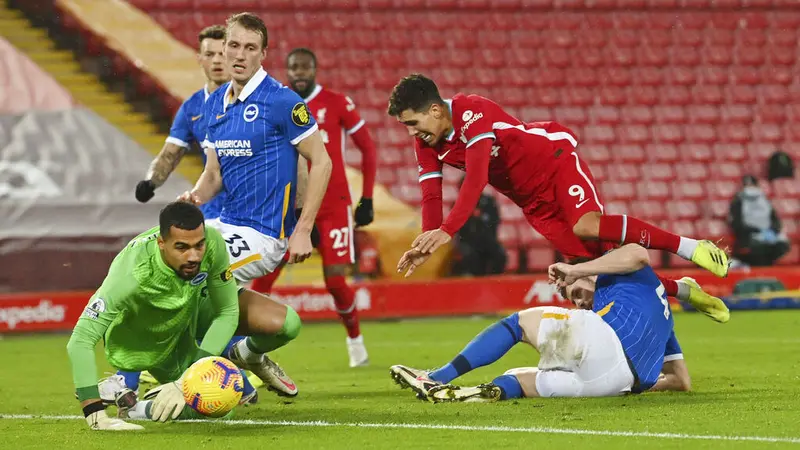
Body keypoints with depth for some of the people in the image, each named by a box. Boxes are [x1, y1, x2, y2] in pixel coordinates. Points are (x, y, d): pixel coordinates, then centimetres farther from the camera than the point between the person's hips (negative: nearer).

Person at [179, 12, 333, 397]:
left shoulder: (280, 101, -13)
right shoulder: (214, 104, 9)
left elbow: (321, 162, -10)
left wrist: (303, 231, -14)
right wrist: (196, 196, -9)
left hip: (264, 235, -8)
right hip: (226, 225, 8)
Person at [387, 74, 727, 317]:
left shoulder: (472, 113, -27)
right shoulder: (427, 145, -2)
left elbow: (476, 180, -36)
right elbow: (431, 196, -3)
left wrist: (447, 231, -44)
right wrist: (427, 244, -20)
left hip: (555, 160, -7)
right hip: (533, 202, 7)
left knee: (588, 226, -32)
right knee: (590, 260, -4)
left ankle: (689, 247, -25)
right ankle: (679, 290, 8)